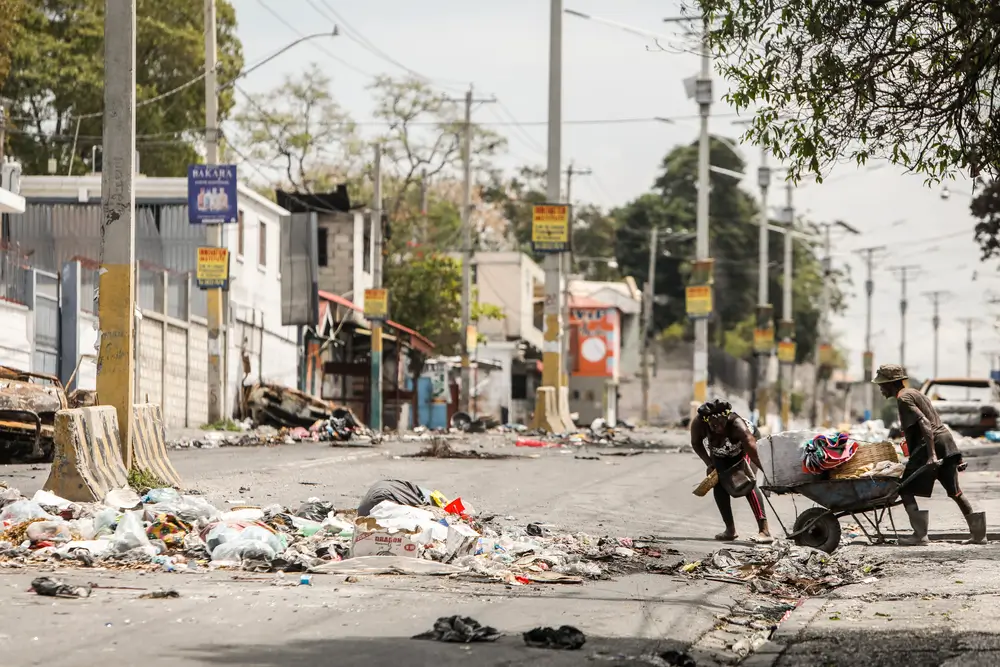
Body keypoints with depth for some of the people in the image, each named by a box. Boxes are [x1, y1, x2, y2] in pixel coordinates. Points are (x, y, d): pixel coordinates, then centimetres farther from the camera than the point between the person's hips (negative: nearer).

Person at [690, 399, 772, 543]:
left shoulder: (736, 425, -44)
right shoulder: (698, 424, -34)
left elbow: (754, 452, -50)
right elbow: (696, 443, -12)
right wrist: (709, 463, -22)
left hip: (744, 446, -4)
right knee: (719, 484, -9)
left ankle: (764, 529, -27)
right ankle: (730, 530, 2)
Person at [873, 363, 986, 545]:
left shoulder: (903, 399, -8)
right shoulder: (914, 393, 22)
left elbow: (924, 424, -20)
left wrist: (931, 455, -29)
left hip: (929, 444, -9)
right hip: (946, 440, 9)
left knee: (906, 491, -2)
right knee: (954, 491, 17)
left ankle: (920, 535, -8)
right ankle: (979, 533, 17)